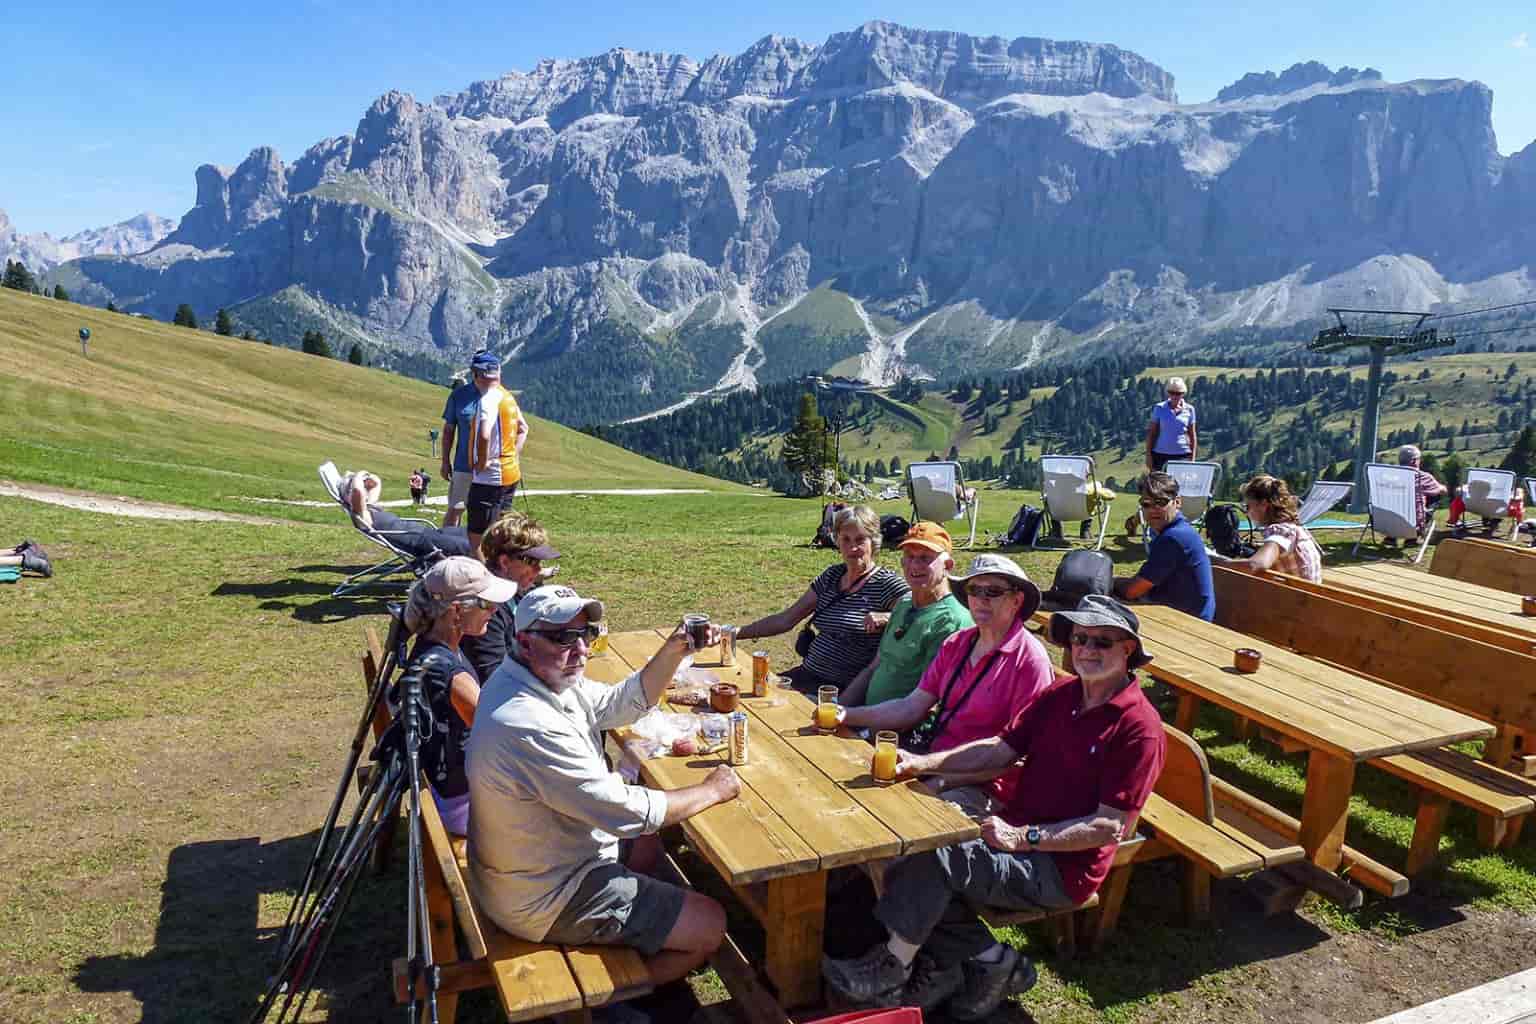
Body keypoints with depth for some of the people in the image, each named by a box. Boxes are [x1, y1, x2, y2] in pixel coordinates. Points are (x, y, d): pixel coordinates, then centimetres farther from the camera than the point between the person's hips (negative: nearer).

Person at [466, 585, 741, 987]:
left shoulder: (543, 677, -5)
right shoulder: (531, 727, -35)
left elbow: (623, 703, 7)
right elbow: (631, 814, -28)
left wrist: (673, 650, -9)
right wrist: (712, 790, -13)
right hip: (548, 900, -10)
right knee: (710, 926, -4)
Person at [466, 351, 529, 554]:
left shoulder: (489, 399, -17)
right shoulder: (507, 396, 11)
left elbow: (484, 435, -33)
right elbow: (523, 428, 23)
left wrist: (483, 461, -18)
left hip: (489, 477, -9)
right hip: (511, 473, 9)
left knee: (477, 537, -3)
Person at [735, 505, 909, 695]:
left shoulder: (887, 584, -7)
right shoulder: (831, 576, 12)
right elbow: (784, 620, 14)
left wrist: (886, 617, -34)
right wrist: (734, 633, 7)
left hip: (845, 688, -6)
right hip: (808, 674, 6)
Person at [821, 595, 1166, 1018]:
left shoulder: (1139, 728, -15)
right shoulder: (1059, 695, 7)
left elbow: (1111, 827, -16)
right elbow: (999, 749, 5)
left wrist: (1024, 838, -22)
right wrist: (924, 762, -9)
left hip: (1064, 866, -7)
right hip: (1016, 834, 7)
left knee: (935, 859, -25)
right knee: (904, 863, -9)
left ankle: (891, 970, -4)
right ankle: (990, 960, 4)